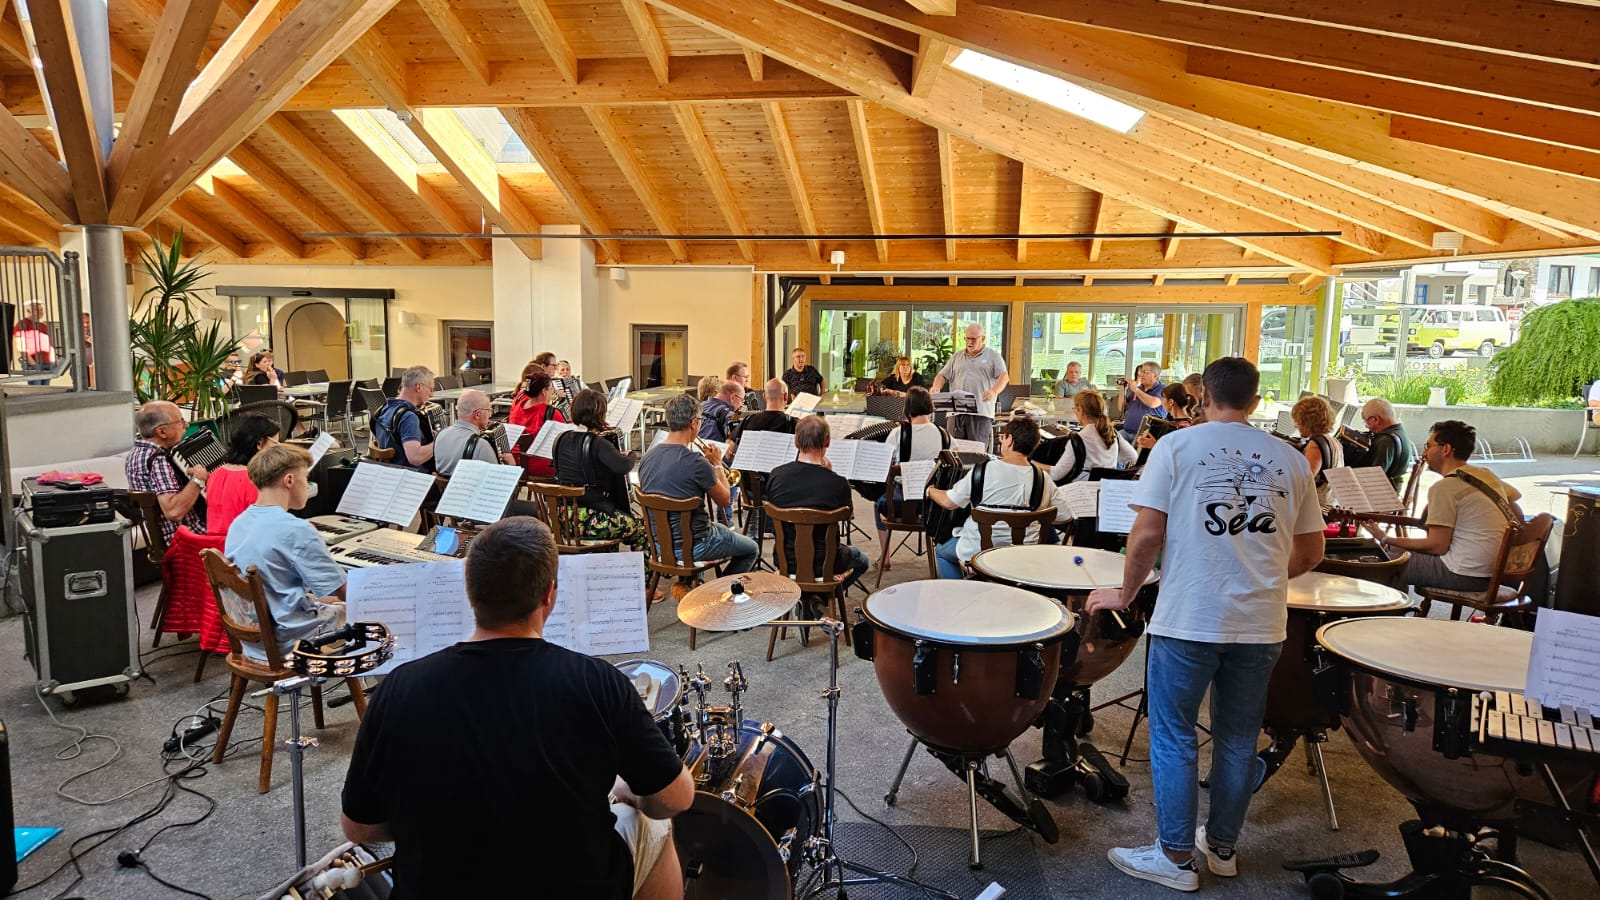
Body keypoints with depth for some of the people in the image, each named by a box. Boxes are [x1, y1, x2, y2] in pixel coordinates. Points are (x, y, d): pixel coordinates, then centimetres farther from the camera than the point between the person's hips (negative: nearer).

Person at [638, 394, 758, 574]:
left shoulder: (646, 458, -3)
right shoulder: (695, 462, -24)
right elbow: (724, 501, -10)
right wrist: (717, 464, 4)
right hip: (691, 546, -7)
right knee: (751, 550, 16)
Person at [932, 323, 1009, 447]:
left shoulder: (993, 356, 9)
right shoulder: (956, 357, 20)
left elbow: (1004, 376, -2)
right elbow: (942, 376, 19)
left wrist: (994, 391, -22)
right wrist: (936, 388, -4)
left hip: (981, 413, -3)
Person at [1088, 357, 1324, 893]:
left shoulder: (1177, 446, -5)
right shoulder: (1290, 459, 6)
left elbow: (1148, 534, -11)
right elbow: (1310, 552, 11)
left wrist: (1126, 593, 2)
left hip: (1188, 618, -4)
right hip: (1261, 623, 4)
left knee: (1174, 738, 8)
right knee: (1238, 740, 17)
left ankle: (1175, 858, 17)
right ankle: (1222, 847, 31)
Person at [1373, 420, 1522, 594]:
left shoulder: (1445, 487, -15)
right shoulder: (1486, 474, 9)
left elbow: (1437, 546, -18)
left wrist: (1386, 539, -11)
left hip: (1467, 576, -9)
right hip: (1497, 573, 9)